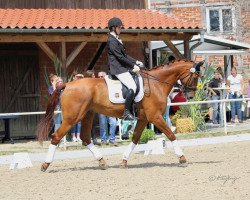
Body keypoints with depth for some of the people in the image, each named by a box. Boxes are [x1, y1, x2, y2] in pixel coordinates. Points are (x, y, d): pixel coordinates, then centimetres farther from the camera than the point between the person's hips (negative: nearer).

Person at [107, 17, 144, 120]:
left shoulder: (116, 39, 18)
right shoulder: (112, 41, -14)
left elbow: (124, 55, 23)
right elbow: (120, 57, -18)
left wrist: (135, 62, 12)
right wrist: (133, 66, -13)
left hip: (122, 67, 11)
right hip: (118, 69, -11)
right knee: (132, 87, -22)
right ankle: (126, 112, -20)